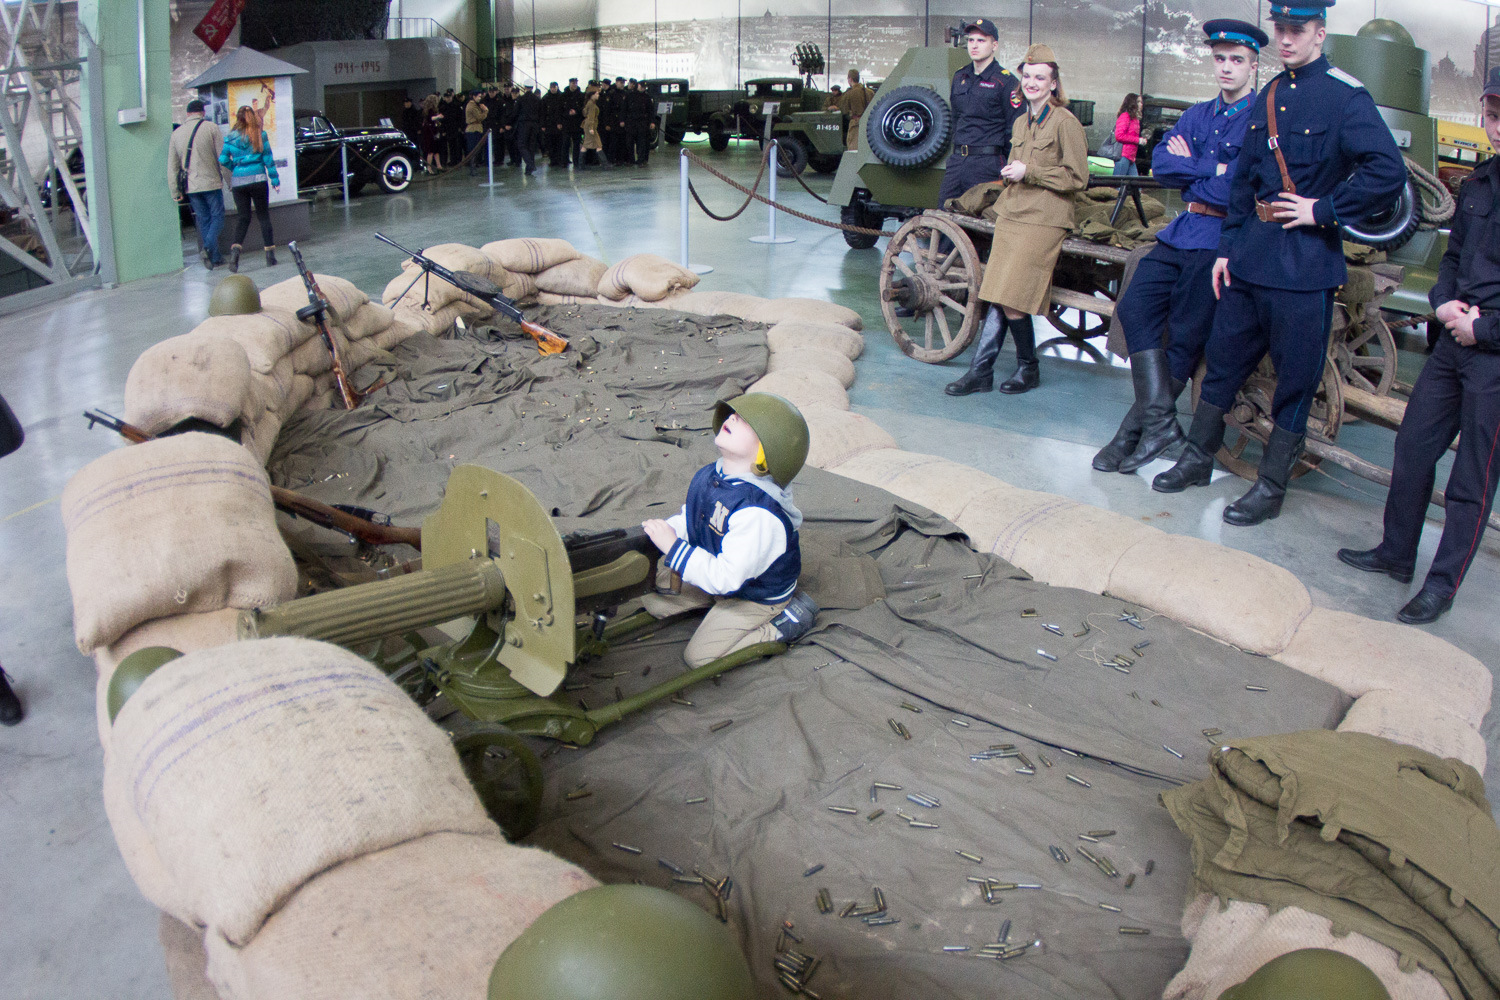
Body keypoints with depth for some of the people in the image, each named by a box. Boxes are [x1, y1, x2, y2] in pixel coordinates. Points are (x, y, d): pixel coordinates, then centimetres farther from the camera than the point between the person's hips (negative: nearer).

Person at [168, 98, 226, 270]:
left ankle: (214, 257, 11)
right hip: (211, 183, -4)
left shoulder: (176, 133, 9)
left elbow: (172, 166, 10)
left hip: (191, 187, 4)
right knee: (217, 216, 5)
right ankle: (208, 247, -18)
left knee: (203, 221, 11)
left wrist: (175, 191, 14)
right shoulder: (211, 128, -5)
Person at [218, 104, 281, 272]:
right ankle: (270, 255, 6)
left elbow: (223, 159, 1)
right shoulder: (260, 135, -2)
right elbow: (268, 159, -2)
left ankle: (236, 248, -14)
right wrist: (275, 179, 4)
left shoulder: (231, 137, 1)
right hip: (258, 179, -1)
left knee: (243, 216, 9)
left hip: (238, 182, 2)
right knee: (264, 215, 7)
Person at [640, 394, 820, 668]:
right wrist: (662, 531, -14)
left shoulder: (757, 513, -40)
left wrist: (672, 547, -34)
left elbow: (726, 578, -36)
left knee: (699, 656, -3)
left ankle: (786, 622, 3)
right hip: (716, 568, 8)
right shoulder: (708, 477, -13)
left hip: (757, 596, -8)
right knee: (653, 600, 9)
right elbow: (689, 519, 6)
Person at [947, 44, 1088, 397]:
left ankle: (1029, 369, 9)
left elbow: (1077, 178, -9)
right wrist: (1009, 174, 11)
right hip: (1011, 216, 7)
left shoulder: (1065, 123, -6)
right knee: (997, 296, 2)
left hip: (1042, 222, -7)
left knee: (1010, 300, -10)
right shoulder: (1022, 123, 18)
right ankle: (980, 371, 4)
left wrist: (1029, 172, -12)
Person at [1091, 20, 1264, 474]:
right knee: (1135, 308, -7)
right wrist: (1213, 170, -10)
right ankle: (1160, 420, -7)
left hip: (1223, 240, -7)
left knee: (1185, 338, -3)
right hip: (1181, 232, 7)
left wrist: (1188, 172, -3)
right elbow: (1160, 164, 3)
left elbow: (1238, 190, -17)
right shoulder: (1197, 115, 17)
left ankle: (1135, 429, 3)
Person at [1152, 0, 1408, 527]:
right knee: (1224, 356, 14)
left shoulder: (1347, 97, -9)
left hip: (1305, 263, -6)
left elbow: (1389, 173, -18)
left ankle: (1271, 487, 14)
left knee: (1296, 378, 4)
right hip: (1252, 253, 7)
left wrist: (1323, 210, -15)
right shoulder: (1268, 97, 11)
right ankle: (1198, 458, 29)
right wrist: (1227, 247, 12)